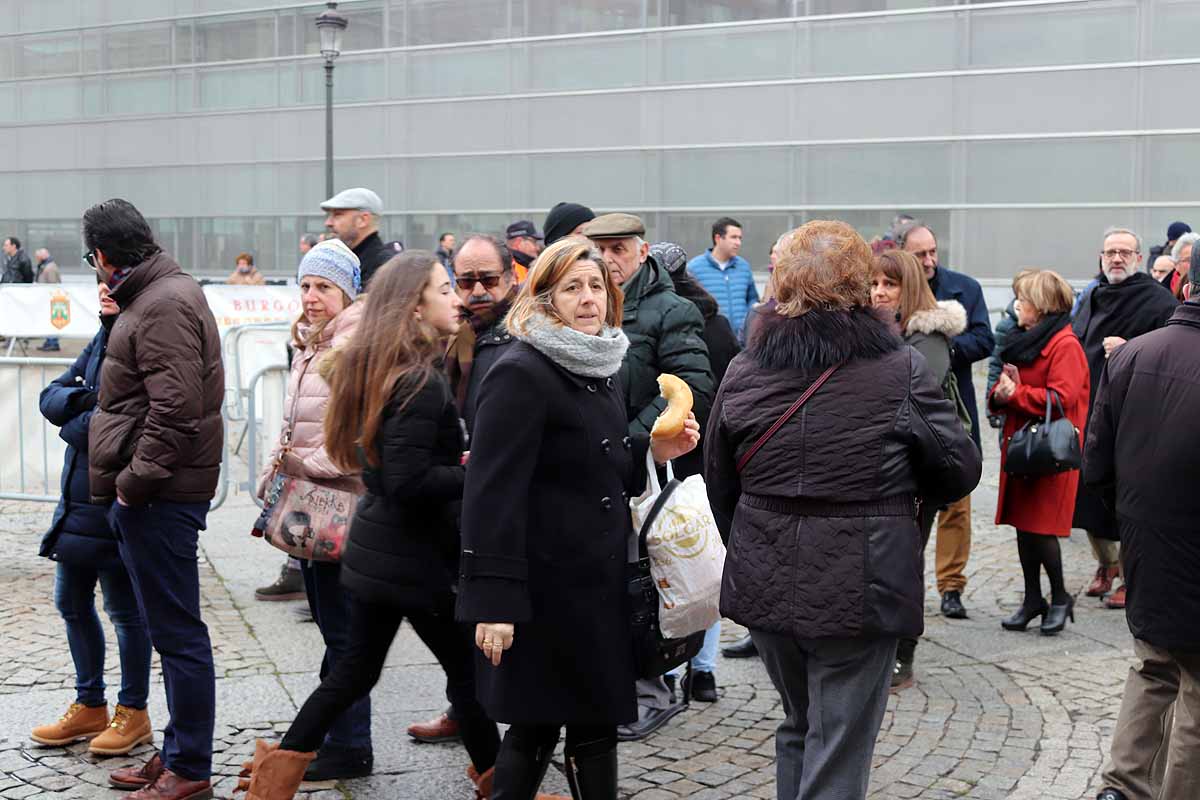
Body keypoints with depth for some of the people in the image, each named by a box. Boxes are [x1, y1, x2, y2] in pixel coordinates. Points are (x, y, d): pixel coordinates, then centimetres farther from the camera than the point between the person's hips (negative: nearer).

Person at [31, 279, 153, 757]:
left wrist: (72, 425, -10)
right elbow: (51, 397, 6)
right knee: (72, 604, 16)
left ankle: (133, 713, 20)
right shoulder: (102, 341, 10)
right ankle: (90, 707, 31)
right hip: (78, 497, 8)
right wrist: (85, 400, -13)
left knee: (125, 610, 5)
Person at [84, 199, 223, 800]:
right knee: (171, 630, 16)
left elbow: (176, 407, -24)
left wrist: (134, 480, -18)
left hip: (157, 496, -10)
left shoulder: (162, 306, -15)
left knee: (176, 632, -2)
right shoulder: (165, 293, 17)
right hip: (151, 494, 10)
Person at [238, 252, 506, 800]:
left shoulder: (374, 369, 9)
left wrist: (455, 466, 10)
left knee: (355, 669, 16)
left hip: (374, 548, 9)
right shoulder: (421, 380, -20)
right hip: (415, 556, -9)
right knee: (467, 668, 7)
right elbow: (409, 484, -24)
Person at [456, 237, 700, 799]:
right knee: (535, 727, 1)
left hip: (597, 580, 9)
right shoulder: (521, 374, -15)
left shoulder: (602, 370, 13)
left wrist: (654, 452, 4)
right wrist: (496, 600, -24)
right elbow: (492, 492, -20)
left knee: (594, 725, 13)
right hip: (545, 587, -9)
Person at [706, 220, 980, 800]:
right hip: (859, 587, -4)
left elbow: (720, 485, 8)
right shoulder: (902, 371, -11)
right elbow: (960, 472, -3)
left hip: (764, 584, 4)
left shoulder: (742, 371, 0)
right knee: (838, 752, 5)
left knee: (799, 725, 24)